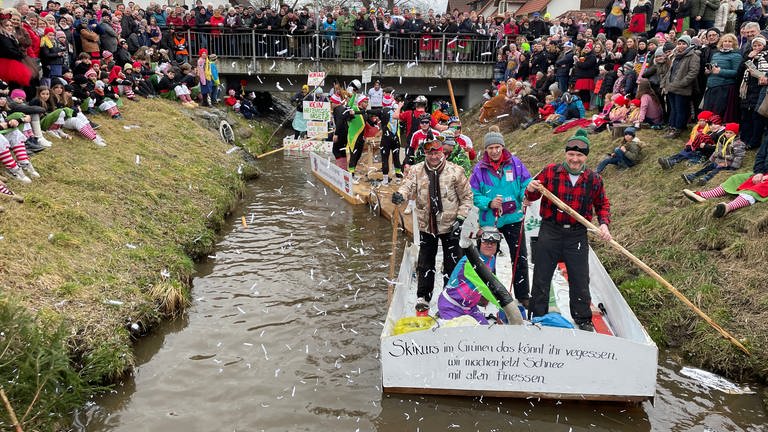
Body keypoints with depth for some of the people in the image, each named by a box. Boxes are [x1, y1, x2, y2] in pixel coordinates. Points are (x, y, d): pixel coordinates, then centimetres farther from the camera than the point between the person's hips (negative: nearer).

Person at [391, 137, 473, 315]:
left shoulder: (455, 171, -8)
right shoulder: (417, 171, -1)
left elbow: (467, 196, -2)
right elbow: (409, 186, -15)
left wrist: (460, 218, -9)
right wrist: (400, 195, -38)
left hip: (450, 226, -2)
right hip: (426, 226, 2)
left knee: (452, 264, 4)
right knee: (425, 264, 10)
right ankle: (423, 299, 22)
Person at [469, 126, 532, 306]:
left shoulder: (515, 163, -3)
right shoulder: (479, 169, -5)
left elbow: (526, 183, 1)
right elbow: (475, 195, -4)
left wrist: (527, 195, -20)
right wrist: (489, 203, -21)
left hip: (513, 218, 1)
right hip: (490, 220, -1)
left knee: (520, 258, 6)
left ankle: (523, 295, 20)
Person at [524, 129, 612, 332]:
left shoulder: (594, 179, 1)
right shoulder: (550, 171, -4)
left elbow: (602, 204, 12)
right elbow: (533, 196, 2)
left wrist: (604, 223, -4)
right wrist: (531, 190, -21)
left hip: (577, 235, 1)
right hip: (550, 231, -1)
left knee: (580, 279, 10)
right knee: (541, 277, 8)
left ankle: (583, 319, 28)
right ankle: (537, 316, 22)